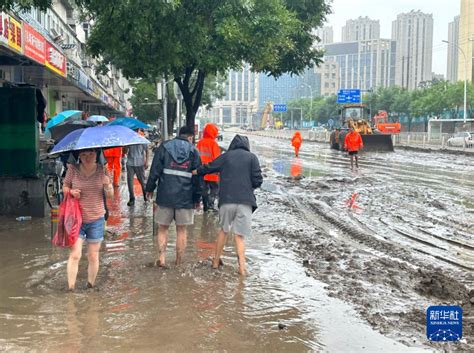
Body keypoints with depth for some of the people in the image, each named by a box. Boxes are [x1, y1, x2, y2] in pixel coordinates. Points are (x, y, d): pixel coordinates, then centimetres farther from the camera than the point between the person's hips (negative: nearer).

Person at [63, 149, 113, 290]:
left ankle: (90, 286, 25)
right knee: (75, 254, -7)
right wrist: (71, 191, -15)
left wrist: (108, 185, -23)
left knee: (93, 256, 10)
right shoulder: (73, 169, -5)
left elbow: (110, 195, -2)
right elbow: (64, 187, 7)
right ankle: (71, 288, 1)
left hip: (96, 220, 1)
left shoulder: (102, 170, -4)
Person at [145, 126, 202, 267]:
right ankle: (178, 261, 12)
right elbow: (197, 177, 4)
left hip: (165, 196, 0)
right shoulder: (193, 151, 4)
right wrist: (197, 198, 11)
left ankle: (162, 256, -3)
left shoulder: (164, 147, 4)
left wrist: (149, 189, 9)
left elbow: (154, 170, 0)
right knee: (181, 230, 9)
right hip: (185, 197, 0)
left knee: (162, 228, 10)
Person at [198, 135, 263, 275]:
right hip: (245, 201, -2)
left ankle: (216, 261, 29)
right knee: (240, 236, 4)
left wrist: (196, 171, 26)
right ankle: (242, 267, -4)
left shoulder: (225, 156, 8)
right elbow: (257, 181, -2)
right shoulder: (252, 157, 4)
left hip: (226, 200, 2)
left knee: (224, 230, 21)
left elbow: (207, 168, 8)